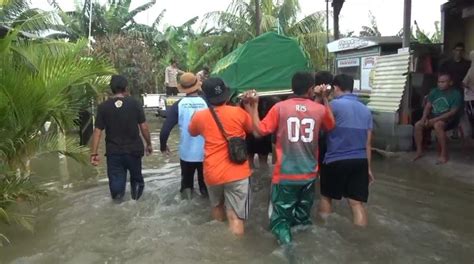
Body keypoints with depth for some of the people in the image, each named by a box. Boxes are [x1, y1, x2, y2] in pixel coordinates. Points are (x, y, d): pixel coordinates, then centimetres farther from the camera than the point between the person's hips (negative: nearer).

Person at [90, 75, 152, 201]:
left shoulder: (103, 107, -5)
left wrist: (94, 153, -3)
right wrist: (149, 144, 8)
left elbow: (97, 131, -7)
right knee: (136, 177, 21)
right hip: (133, 149, 0)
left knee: (116, 180, 8)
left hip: (113, 151, 0)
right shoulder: (134, 104, -6)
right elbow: (144, 127, -5)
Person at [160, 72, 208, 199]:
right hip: (206, 152, 0)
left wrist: (163, 146, 5)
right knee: (205, 181, 22)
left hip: (186, 152, 0)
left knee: (187, 178, 27)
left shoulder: (178, 105, -10)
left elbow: (165, 129, -11)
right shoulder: (207, 103, -13)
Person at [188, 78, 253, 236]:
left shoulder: (200, 116, -2)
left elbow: (192, 132, 21)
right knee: (236, 218, -1)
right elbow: (254, 129, 15)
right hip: (237, 172, -2)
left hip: (212, 173, 3)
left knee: (217, 206, 29)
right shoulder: (239, 112, -5)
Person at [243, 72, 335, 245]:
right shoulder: (320, 109, -2)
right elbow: (331, 126, 19)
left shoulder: (280, 107, -9)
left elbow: (259, 131, -9)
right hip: (309, 174, 3)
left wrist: (253, 107, -1)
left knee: (280, 218, 8)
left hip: (285, 175, -2)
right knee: (303, 218, 23)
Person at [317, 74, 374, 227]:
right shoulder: (366, 110, 11)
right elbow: (368, 143, 13)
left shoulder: (335, 104, -9)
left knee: (326, 197, 17)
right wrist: (368, 167, 19)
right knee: (357, 203, 5)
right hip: (360, 161, 4)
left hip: (336, 161, -4)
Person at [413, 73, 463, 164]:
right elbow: (428, 106, 5)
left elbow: (453, 112, -17)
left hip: (449, 119, -5)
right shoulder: (434, 91, 7)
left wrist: (436, 119, -27)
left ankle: (444, 154, -31)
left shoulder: (456, 94, -9)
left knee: (437, 125, -38)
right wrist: (424, 117, -15)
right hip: (433, 117, 6)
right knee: (418, 125, -20)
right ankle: (419, 151, -8)